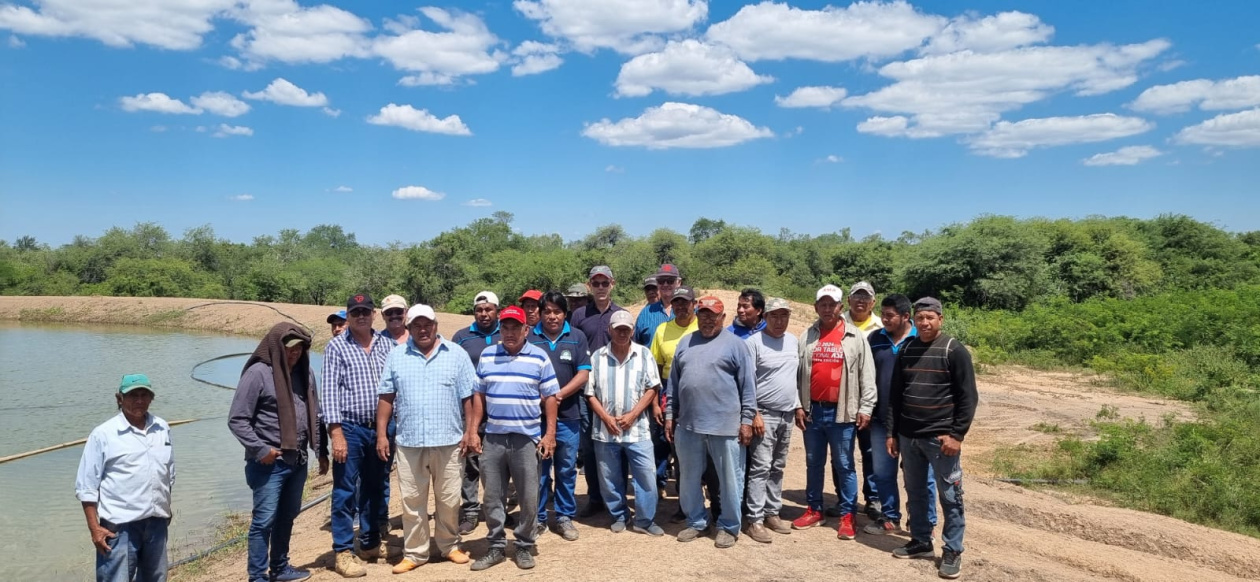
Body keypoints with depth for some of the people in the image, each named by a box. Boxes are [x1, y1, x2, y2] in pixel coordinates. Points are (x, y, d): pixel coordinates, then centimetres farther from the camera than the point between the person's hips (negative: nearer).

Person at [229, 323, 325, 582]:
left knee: (287, 517, 17)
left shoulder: (304, 372, 7)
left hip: (298, 461, 6)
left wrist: (321, 451, 13)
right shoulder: (258, 373, -12)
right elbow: (237, 419, -11)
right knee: (264, 520, 0)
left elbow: (314, 415, 14)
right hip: (269, 463, -6)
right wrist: (260, 449, -15)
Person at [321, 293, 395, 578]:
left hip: (380, 427, 4)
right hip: (349, 428, -4)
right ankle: (343, 552, 10)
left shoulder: (386, 344, 6)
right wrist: (336, 432, -15)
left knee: (375, 489, 14)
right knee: (345, 492, 1)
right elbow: (330, 391, -8)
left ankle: (370, 544, 28)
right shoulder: (336, 346, -3)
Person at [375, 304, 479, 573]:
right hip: (408, 442, 1)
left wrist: (469, 431, -2)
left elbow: (468, 397, 2)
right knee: (412, 501, 8)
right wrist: (381, 434, 1)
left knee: (449, 500, 9)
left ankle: (450, 546, 27)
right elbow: (386, 398, 6)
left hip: (448, 441, -1)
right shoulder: (396, 357, 6)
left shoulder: (457, 354, 2)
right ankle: (414, 553, 20)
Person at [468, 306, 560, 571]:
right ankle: (496, 547, 23)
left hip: (527, 438, -2)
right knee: (492, 497, 10)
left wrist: (550, 434, -6)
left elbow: (550, 397, 0)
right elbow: (479, 395, 10)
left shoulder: (539, 357, -1)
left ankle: (524, 547, 21)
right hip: (493, 437, 3)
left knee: (529, 498, 5)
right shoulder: (487, 356, 6)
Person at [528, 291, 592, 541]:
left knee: (566, 469, 9)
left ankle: (565, 517, 21)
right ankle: (538, 518, 17)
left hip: (568, 415, 1)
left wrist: (560, 394, -12)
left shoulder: (577, 337, 4)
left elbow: (583, 373, -1)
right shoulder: (529, 337, 0)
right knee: (538, 469, 6)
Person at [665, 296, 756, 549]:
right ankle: (696, 521, 30)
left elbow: (748, 386, -2)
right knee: (689, 478, 13)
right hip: (688, 425, 4)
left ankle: (728, 527, 20)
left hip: (725, 425, -4)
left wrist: (747, 419, -6)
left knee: (729, 479, 5)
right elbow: (673, 383, 16)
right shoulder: (685, 343, 12)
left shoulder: (735, 344, -1)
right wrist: (670, 415, 12)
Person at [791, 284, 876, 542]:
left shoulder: (855, 337, -1)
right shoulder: (807, 337, 6)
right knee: (813, 463, 13)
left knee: (845, 465, 5)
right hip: (812, 410, 3)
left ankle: (847, 516, 13)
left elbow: (867, 376, -3)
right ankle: (814, 510, 25)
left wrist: (865, 408, -7)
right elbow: (797, 374, 7)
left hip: (842, 412, -3)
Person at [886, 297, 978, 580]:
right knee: (915, 493, 13)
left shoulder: (955, 350, -6)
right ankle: (921, 541, 27)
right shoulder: (907, 350, 9)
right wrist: (892, 432, 9)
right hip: (908, 436, 5)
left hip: (941, 437, -5)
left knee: (949, 496, 2)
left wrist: (957, 434, -13)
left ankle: (953, 551, 11)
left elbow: (968, 397, -8)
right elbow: (895, 394, 12)